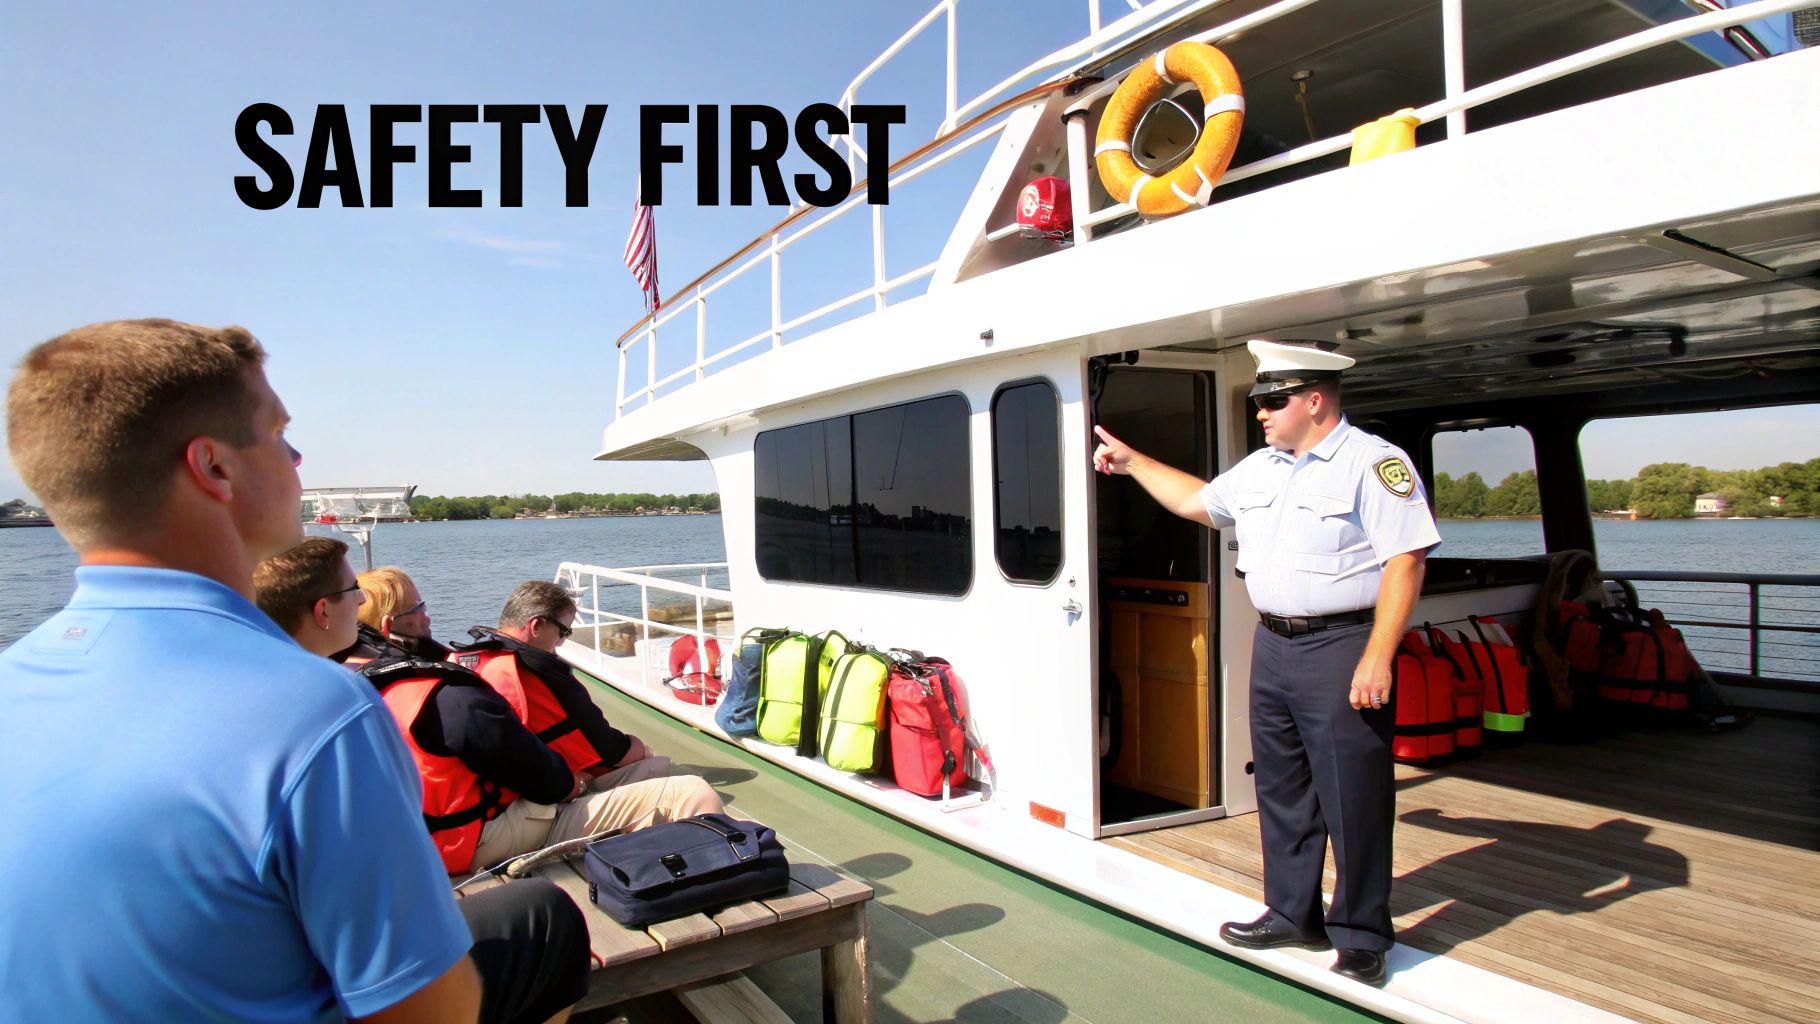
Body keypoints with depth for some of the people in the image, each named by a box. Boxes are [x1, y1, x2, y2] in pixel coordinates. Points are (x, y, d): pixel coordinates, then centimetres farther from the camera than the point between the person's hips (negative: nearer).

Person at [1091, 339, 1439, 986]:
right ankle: (1292, 914, 31)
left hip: (1342, 649, -8)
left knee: (1353, 799, 0)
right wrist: (1131, 462, 27)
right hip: (1272, 644, 8)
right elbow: (1196, 501, 27)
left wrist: (1377, 657, -21)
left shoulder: (1374, 463, -11)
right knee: (1282, 792, 16)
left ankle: (1362, 938, 16)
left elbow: (1404, 561, -16)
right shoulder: (1259, 468, 13)